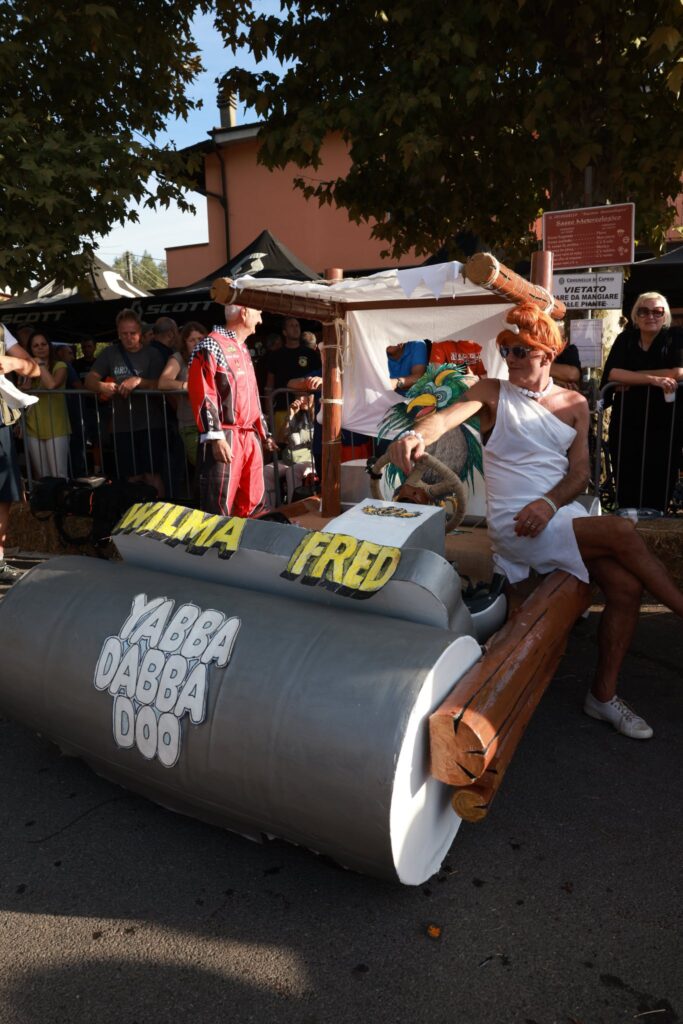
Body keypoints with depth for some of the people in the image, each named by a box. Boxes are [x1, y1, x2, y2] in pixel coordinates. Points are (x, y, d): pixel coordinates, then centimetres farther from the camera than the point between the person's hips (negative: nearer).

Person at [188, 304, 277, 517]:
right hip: (224, 438, -9)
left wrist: (263, 432, 24)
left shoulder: (243, 349, 21)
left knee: (252, 503, 13)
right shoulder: (211, 346, -7)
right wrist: (214, 437, -21)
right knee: (219, 508, -7)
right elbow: (201, 394, -15)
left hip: (250, 437, 9)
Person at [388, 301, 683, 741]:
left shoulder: (574, 404, 12)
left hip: (563, 514, 5)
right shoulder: (493, 392, 1)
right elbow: (448, 416, -19)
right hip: (513, 526, -5)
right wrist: (418, 435, -43)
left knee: (627, 586, -11)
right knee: (623, 532, -21)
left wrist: (549, 502, -15)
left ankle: (604, 694, 6)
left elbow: (580, 472, 6)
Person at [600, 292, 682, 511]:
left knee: (658, 493, 1)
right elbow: (611, 374, -11)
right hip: (625, 426, 2)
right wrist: (654, 379, -20)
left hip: (665, 427, -2)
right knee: (626, 493, 5)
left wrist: (631, 379, -14)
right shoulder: (625, 339, 6)